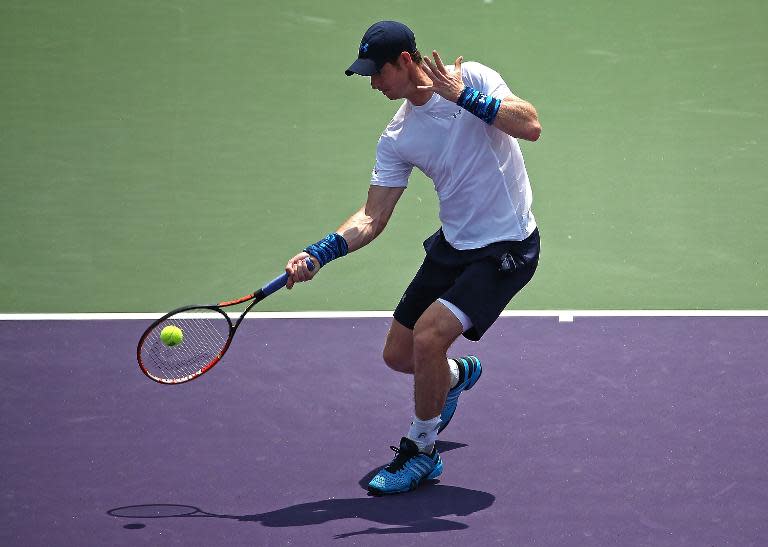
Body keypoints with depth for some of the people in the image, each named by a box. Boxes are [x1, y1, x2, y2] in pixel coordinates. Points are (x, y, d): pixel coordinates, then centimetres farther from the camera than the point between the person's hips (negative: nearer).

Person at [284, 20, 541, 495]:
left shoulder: (473, 79, -14)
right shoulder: (397, 139, 0)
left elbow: (531, 126, -26)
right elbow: (372, 218, -1)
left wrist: (464, 96, -31)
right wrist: (319, 253, -15)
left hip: (506, 249, -7)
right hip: (453, 244, 7)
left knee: (429, 337, -22)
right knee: (399, 355, 12)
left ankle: (422, 452, 1)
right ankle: (458, 375, 49)